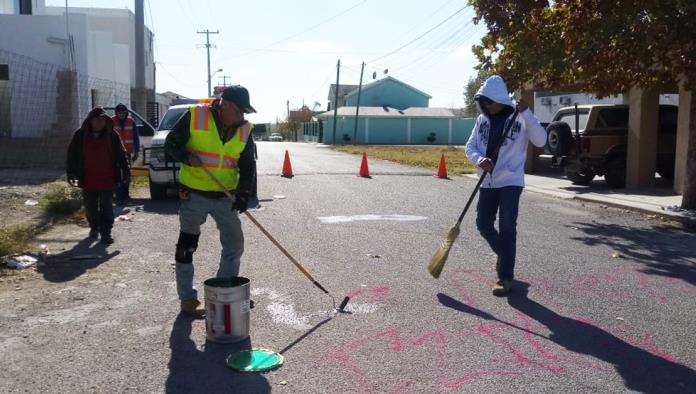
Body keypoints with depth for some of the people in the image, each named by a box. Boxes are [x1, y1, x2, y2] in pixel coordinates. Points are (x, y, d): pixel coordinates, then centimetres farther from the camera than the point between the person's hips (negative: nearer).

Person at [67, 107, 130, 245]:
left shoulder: (112, 135, 0)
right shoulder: (80, 135, 1)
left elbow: (121, 155, 5)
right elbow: (72, 155, 4)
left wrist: (126, 171, 2)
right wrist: (71, 173, -3)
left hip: (107, 179, -2)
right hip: (88, 180, 2)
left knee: (106, 206, -2)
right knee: (90, 206, 13)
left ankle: (106, 232, 2)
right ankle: (94, 227, 36)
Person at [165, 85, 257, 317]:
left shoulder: (245, 130, 0)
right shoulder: (194, 116, -11)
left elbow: (247, 165, 2)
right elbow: (171, 144, -5)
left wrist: (243, 193, -12)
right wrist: (187, 157, -24)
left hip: (225, 197, 4)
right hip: (194, 195, -4)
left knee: (235, 246, 10)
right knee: (186, 248, 4)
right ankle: (187, 299, 19)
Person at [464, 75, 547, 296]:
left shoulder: (519, 118, -6)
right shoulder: (482, 120, 6)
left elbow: (540, 140, -18)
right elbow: (470, 147, 4)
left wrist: (526, 113, -25)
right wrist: (479, 160, -18)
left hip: (510, 181, -5)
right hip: (487, 182, 5)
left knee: (507, 228, -8)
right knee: (483, 224, 8)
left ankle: (506, 277, -1)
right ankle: (504, 254, 37)